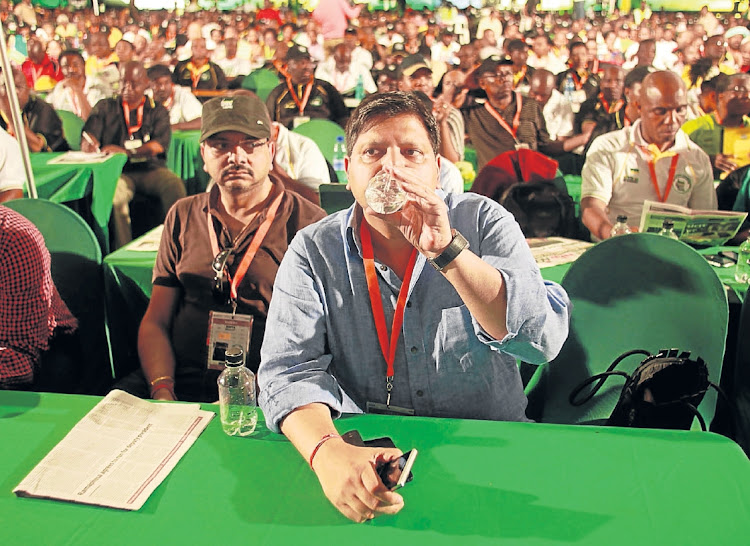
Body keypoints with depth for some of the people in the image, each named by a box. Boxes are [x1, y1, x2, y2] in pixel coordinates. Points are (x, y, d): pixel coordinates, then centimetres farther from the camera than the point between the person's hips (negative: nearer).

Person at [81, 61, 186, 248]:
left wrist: (128, 152, -21)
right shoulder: (105, 108, 18)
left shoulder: (158, 111, 14)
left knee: (175, 185, -32)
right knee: (115, 193, -35)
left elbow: (159, 145, -4)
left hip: (150, 168, 0)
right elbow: (89, 135, 4)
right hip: (117, 170, 0)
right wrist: (89, 143, -23)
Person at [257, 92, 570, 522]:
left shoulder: (484, 222, -4)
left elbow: (545, 337, -16)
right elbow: (290, 368, -11)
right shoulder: (314, 251, -2)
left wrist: (447, 249, -26)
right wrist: (327, 451, -32)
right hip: (363, 454, 1)